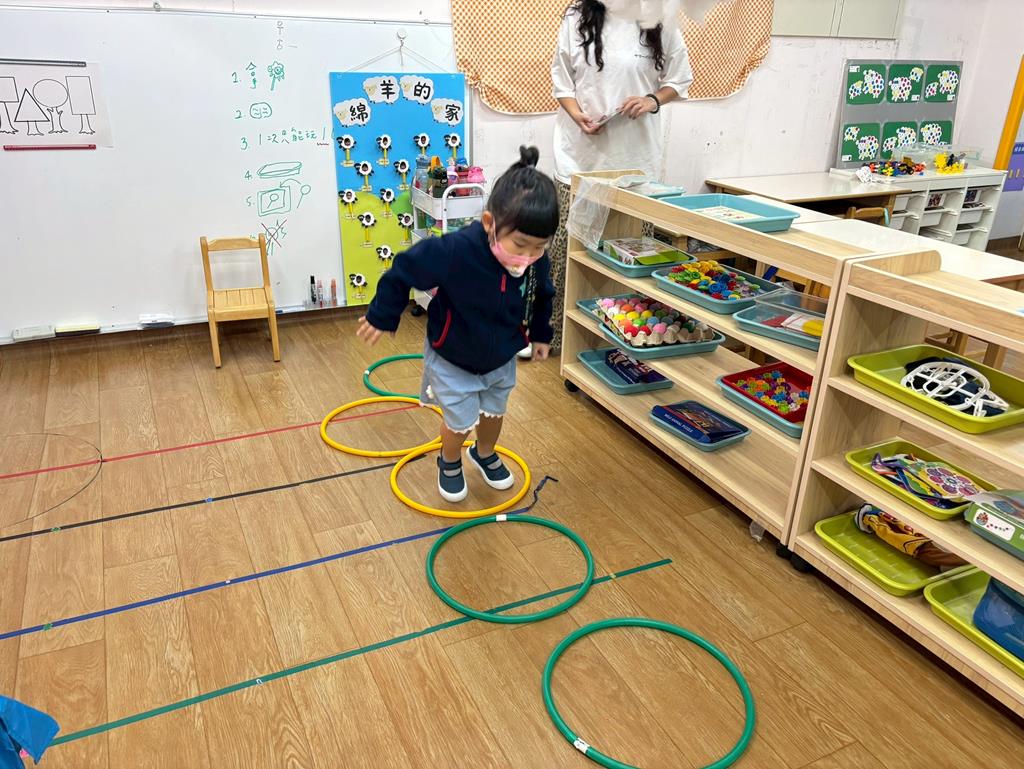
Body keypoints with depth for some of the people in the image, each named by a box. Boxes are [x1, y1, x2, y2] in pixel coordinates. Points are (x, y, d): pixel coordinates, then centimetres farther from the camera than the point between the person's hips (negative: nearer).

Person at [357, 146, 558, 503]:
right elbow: (404, 271, -24)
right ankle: (449, 463, 43)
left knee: (494, 411, 23)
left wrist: (540, 334, 14)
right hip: (452, 359, -4)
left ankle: (485, 454, 55)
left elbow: (542, 296, 1)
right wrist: (381, 317, -12)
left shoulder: (536, 260, -23)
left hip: (502, 357, 4)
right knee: (460, 421, 9)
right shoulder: (455, 250, -39)